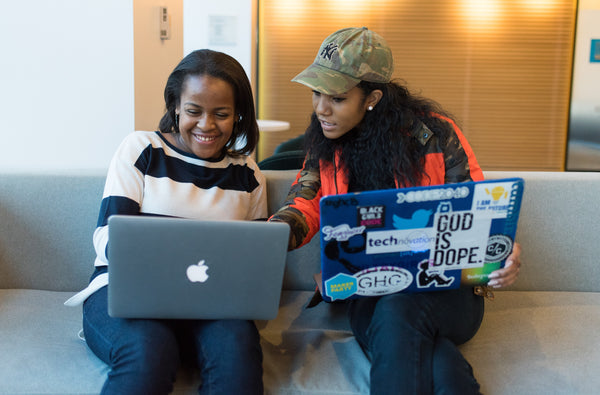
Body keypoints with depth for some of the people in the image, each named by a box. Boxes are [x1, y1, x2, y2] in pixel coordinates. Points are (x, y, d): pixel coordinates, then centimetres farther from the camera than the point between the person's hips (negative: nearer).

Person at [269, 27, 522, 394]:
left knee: (398, 312, -37)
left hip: (445, 287, -1)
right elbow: (308, 202, 3)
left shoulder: (434, 132, -6)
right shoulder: (325, 142, 7)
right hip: (369, 293, 2)